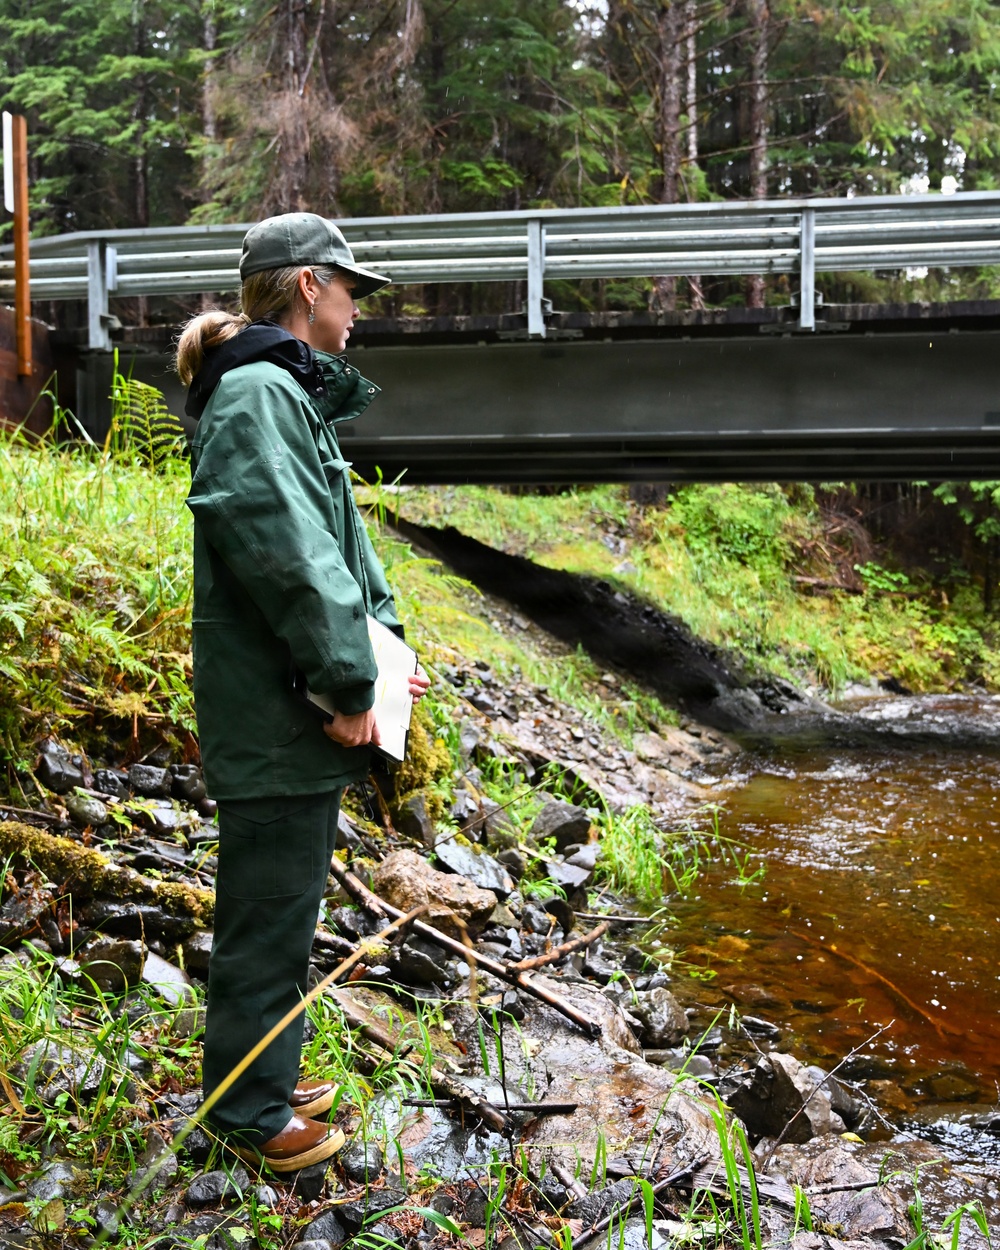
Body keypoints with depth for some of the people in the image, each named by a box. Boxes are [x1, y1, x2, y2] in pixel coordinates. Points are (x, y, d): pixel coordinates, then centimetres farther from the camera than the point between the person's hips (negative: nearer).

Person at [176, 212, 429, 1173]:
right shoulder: (257, 396, -17)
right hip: (274, 715, -11)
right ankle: (248, 1110, 19)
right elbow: (291, 558, -24)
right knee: (270, 910, 3)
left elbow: (338, 541, 20)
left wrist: (384, 642, 12)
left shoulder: (290, 394, 18)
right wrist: (350, 684, -19)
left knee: (283, 903, 20)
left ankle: (266, 1079, 36)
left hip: (298, 707, 11)